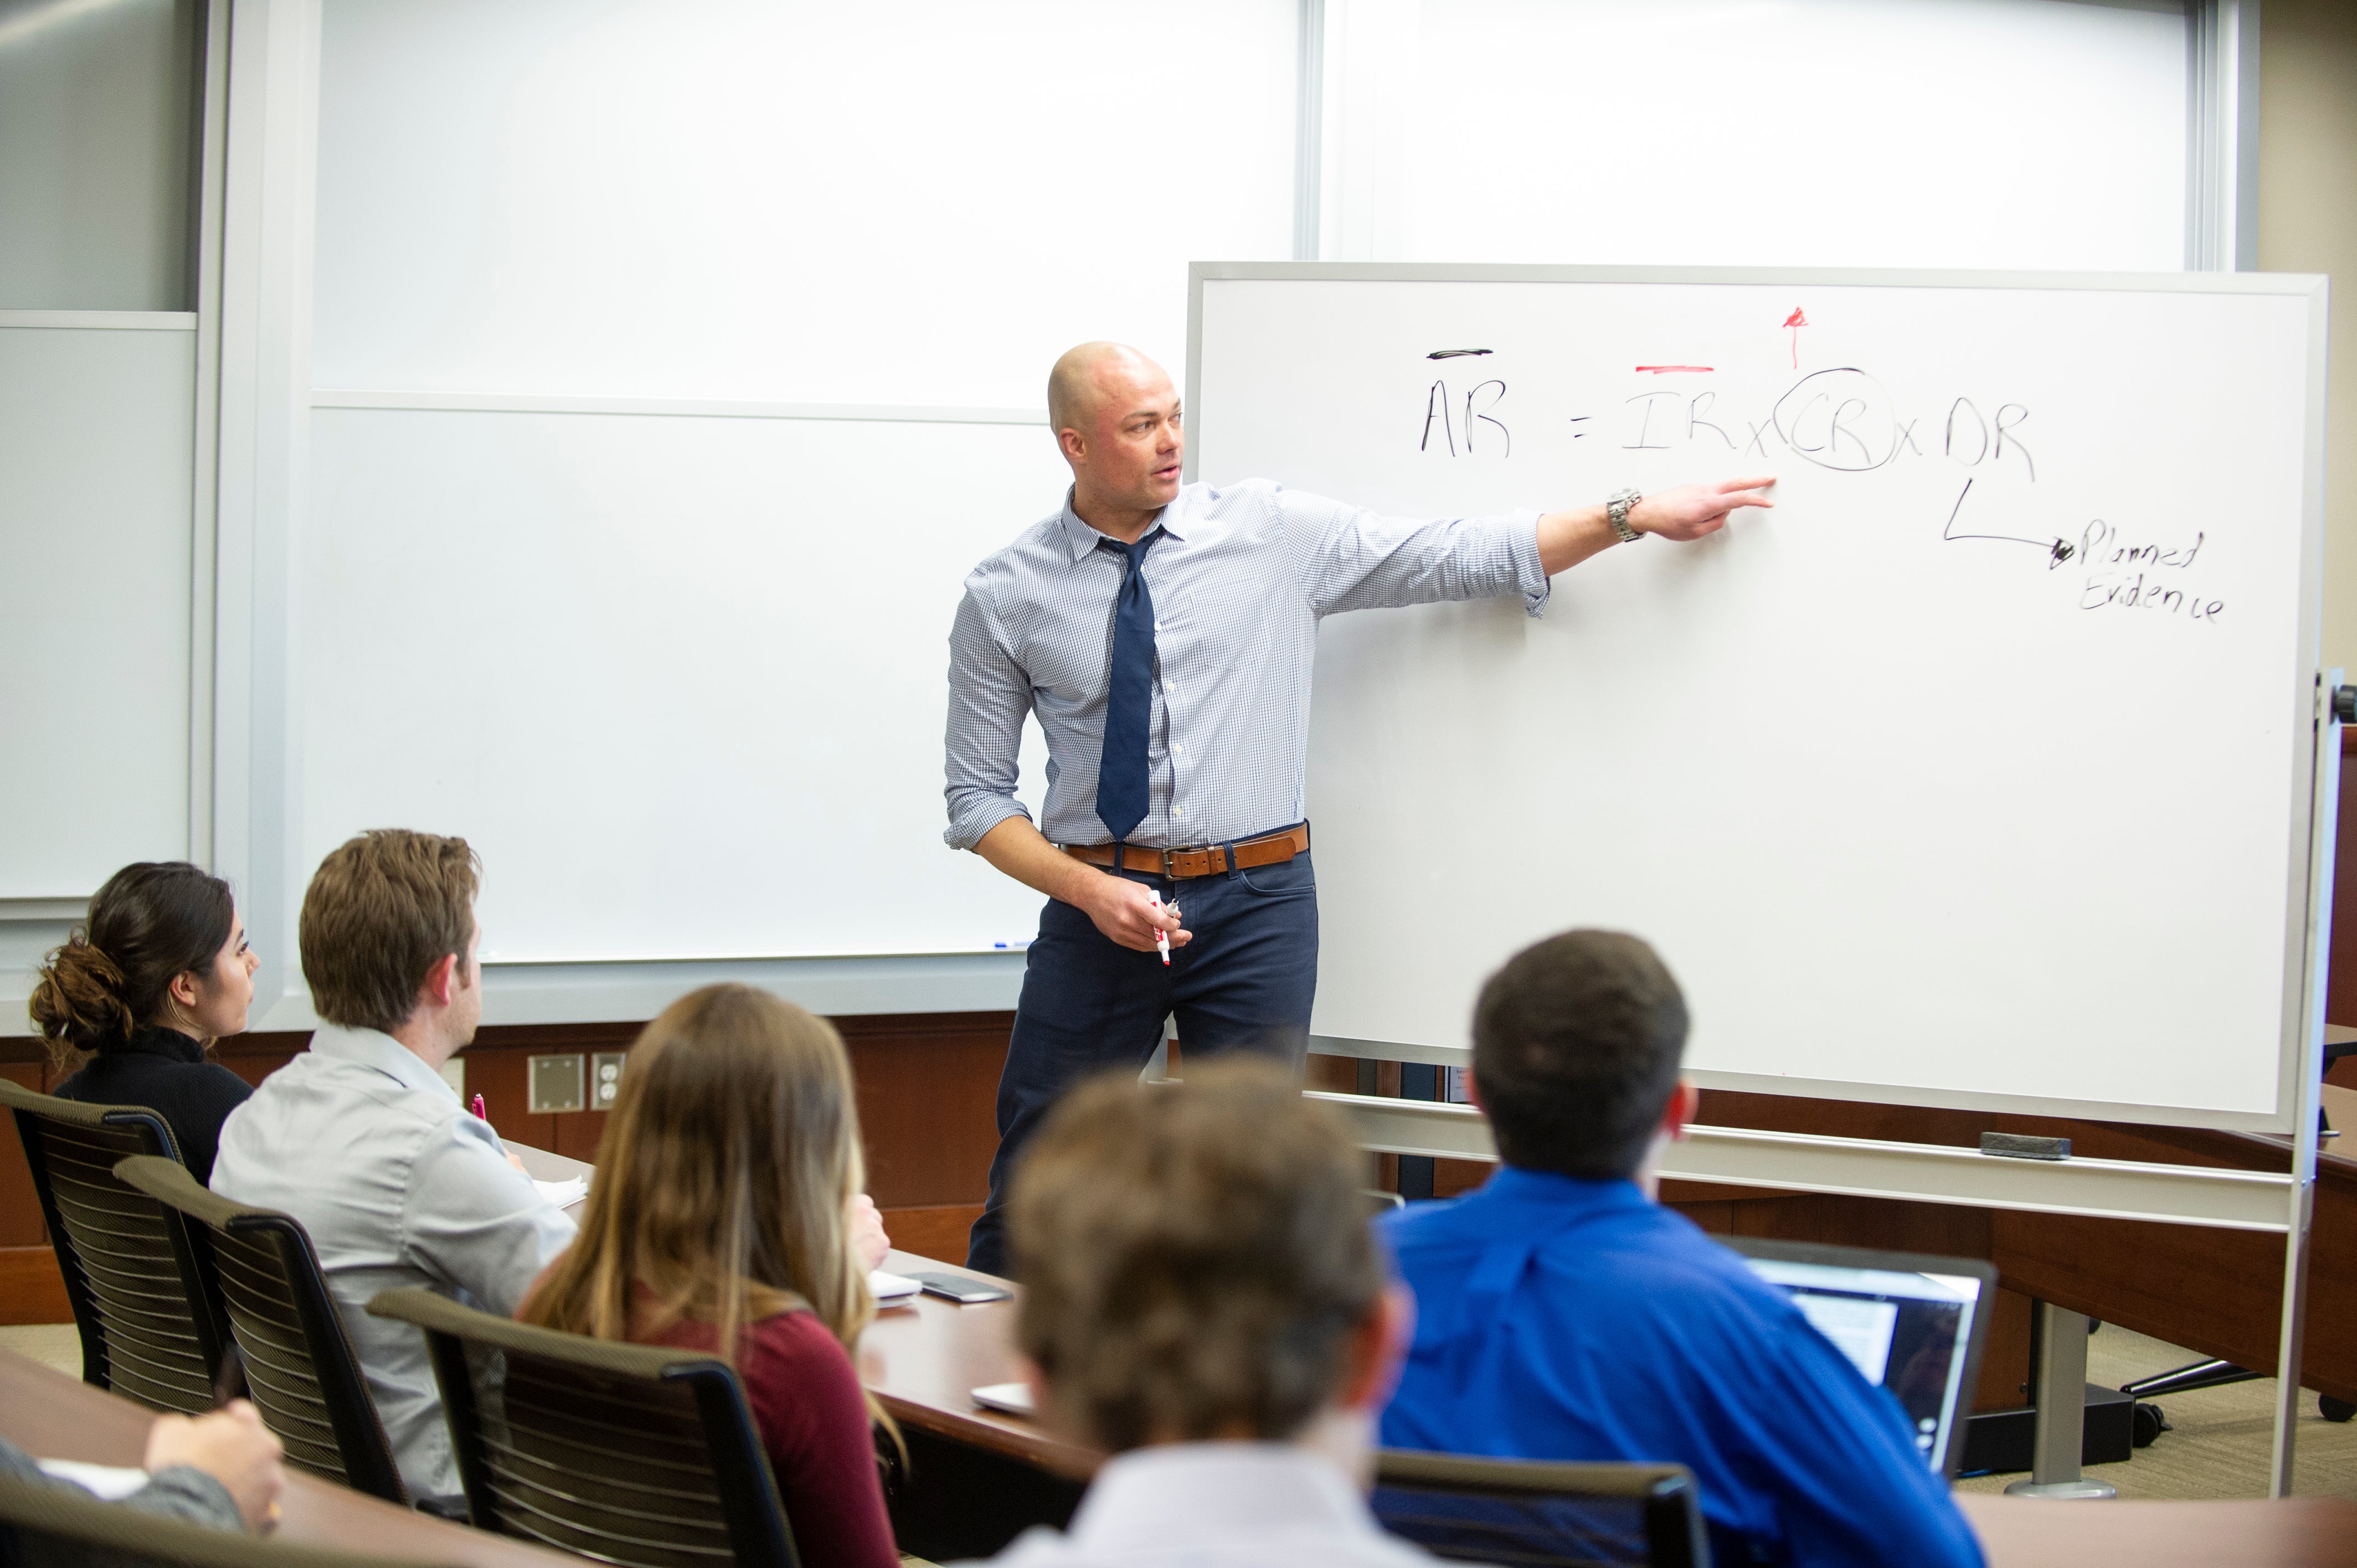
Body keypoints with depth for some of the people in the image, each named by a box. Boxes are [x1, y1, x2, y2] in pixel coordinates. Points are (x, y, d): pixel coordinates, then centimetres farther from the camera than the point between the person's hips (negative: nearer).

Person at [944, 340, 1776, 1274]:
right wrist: (1088, 890, -14)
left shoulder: (1274, 531, 1)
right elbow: (977, 796, 2)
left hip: (1258, 902, 1)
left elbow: (1460, 558, 4)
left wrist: (1637, 515, -1)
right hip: (1101, 904, -1)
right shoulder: (1005, 599, 0)